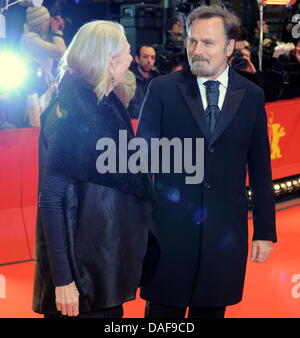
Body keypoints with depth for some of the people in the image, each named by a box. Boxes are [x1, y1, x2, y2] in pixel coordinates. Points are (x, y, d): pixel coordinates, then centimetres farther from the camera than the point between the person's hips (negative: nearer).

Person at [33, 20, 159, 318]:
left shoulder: (108, 106, 5)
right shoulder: (69, 115, -19)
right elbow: (52, 200, -20)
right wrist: (63, 279, -22)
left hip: (110, 257, 8)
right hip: (82, 265, -8)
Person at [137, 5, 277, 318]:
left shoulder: (252, 96, 4)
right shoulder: (162, 89, -2)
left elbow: (260, 169, 6)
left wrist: (265, 230, 6)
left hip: (225, 232, 2)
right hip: (171, 227, -2)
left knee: (212, 309, 12)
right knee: (164, 308, 8)